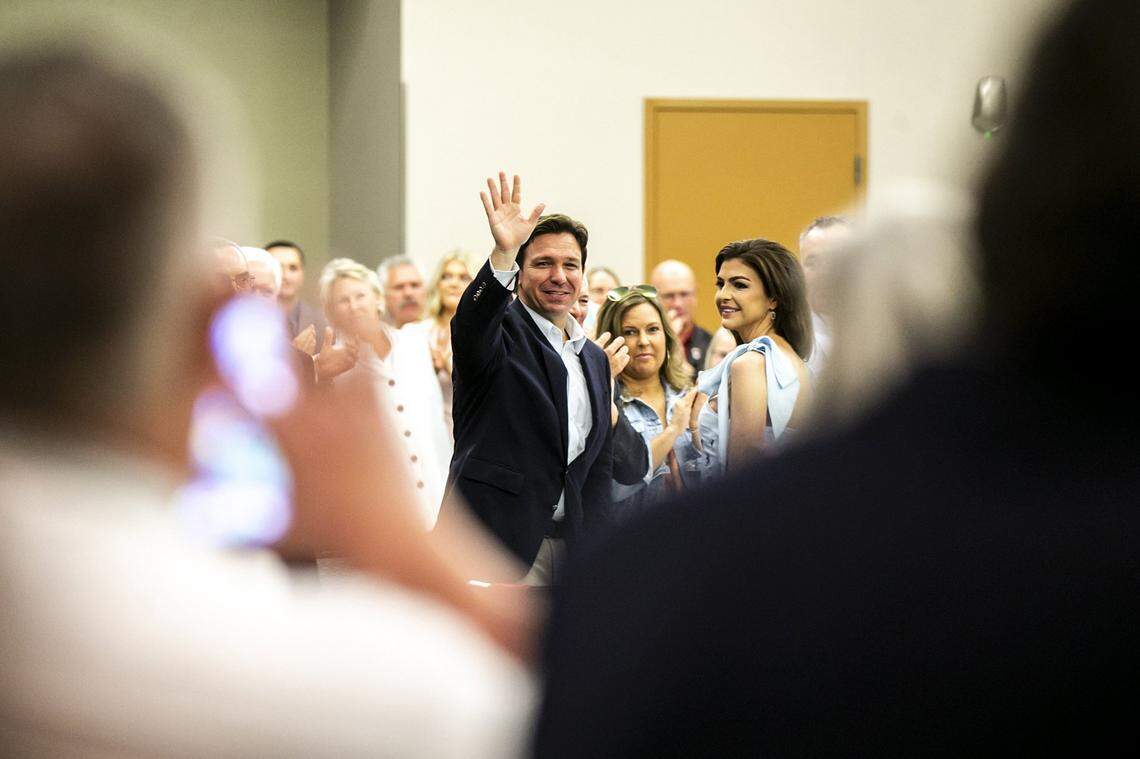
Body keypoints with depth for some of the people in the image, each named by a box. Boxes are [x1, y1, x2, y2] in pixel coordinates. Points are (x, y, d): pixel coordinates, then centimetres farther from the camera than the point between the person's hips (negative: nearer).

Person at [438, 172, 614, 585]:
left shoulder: (595, 359, 20)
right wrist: (503, 253, -43)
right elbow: (471, 325, -27)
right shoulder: (502, 332, -1)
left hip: (570, 548, 6)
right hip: (496, 539, -6)